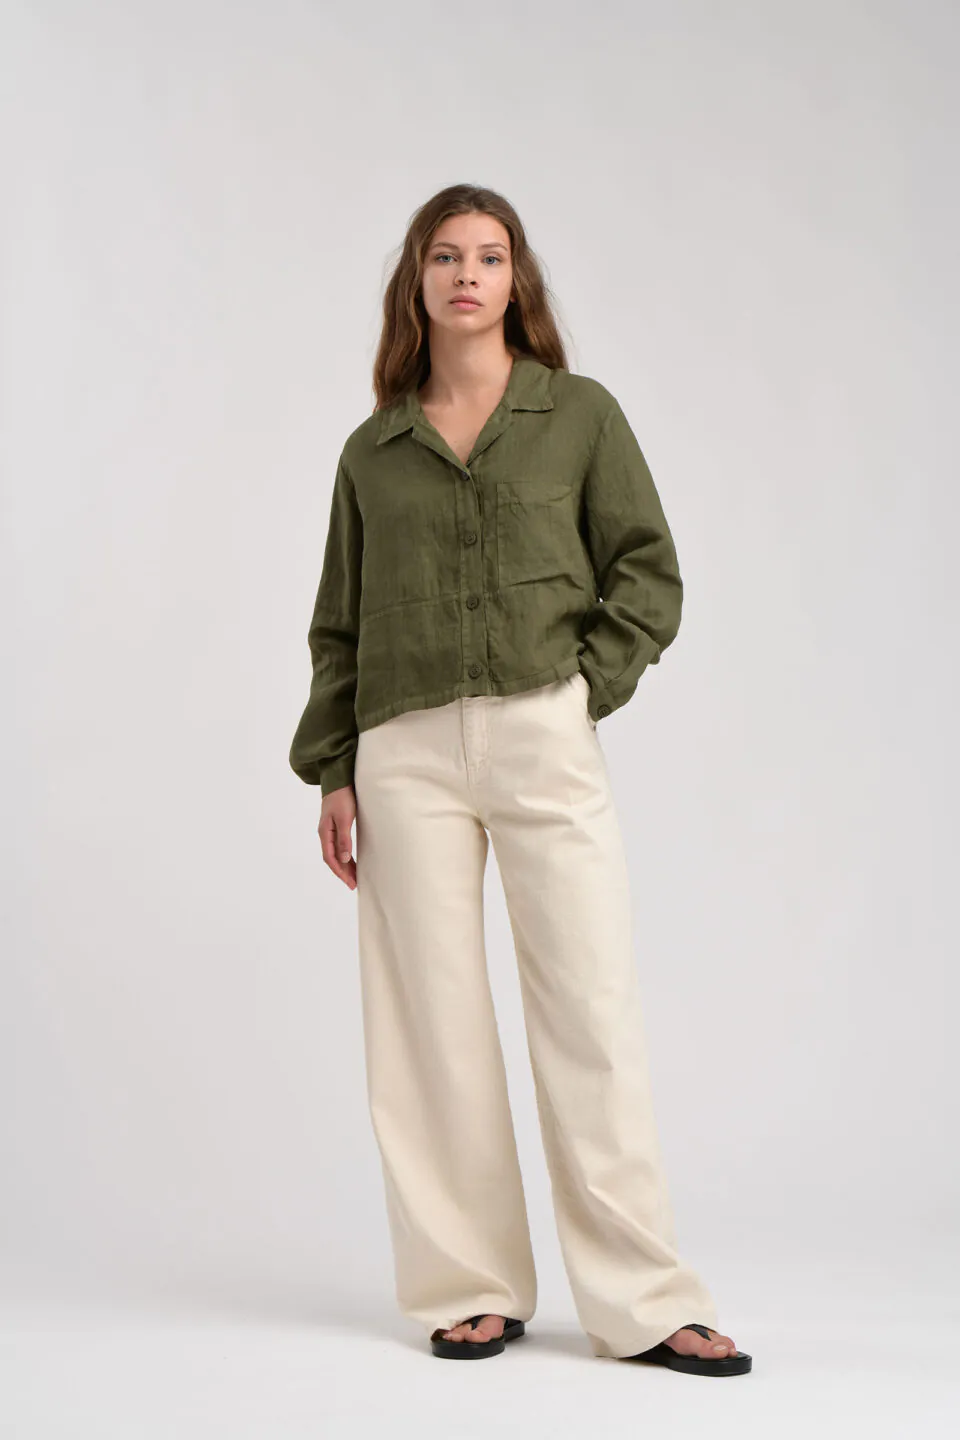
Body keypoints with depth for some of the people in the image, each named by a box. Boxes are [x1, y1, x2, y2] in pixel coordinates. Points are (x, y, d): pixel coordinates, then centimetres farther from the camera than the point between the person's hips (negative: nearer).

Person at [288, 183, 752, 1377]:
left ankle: (644, 1304, 5)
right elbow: (339, 622, 15)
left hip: (545, 740, -2)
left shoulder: (581, 414, 9)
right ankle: (471, 1291, 13)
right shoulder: (371, 450, 13)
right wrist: (330, 769, 8)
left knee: (591, 1010, -3)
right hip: (406, 753, 2)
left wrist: (584, 687, -5)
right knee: (432, 1022, 2)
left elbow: (649, 572, 7)